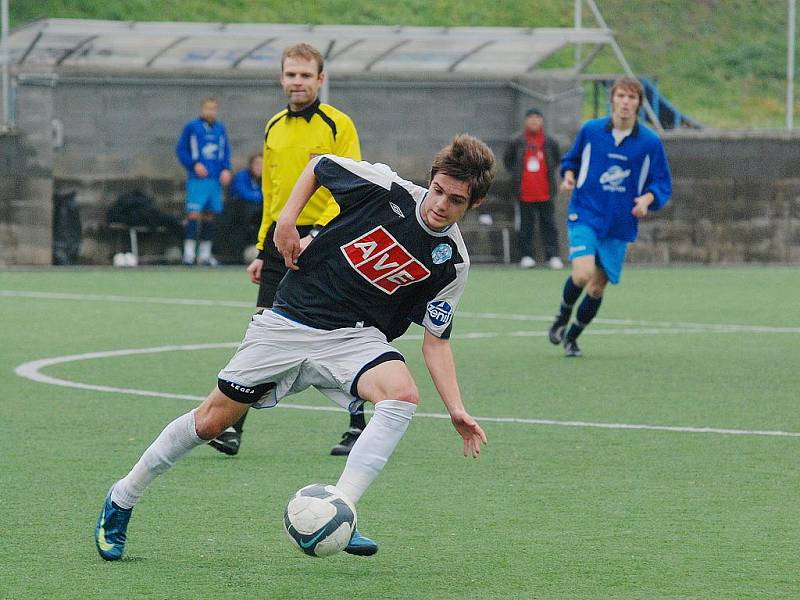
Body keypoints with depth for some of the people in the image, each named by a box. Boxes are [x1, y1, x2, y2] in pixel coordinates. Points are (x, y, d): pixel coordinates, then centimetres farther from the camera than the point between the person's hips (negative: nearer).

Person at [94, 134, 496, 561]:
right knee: (212, 420, 3)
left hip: (355, 338, 1)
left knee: (402, 393, -31)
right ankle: (122, 499, 26)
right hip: (291, 322, -1)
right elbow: (319, 165, 6)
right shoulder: (386, 188, -11)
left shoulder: (452, 263, -6)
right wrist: (287, 218, -6)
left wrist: (456, 409, -9)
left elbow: (436, 340, 1)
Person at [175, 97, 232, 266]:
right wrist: (194, 164, -13)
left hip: (216, 179, 5)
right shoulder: (192, 127, -1)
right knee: (194, 213, -14)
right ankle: (189, 251, -13)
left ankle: (205, 253, 15)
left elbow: (226, 152, 17)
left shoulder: (220, 129, 12)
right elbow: (181, 149, -1)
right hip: (197, 180, -5)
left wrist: (226, 170, 1)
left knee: (210, 215, 8)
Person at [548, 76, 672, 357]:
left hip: (620, 226, 2)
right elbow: (571, 159, 16)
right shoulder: (590, 130, -1)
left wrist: (647, 199, -15)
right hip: (585, 216, -2)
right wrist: (569, 175, -5)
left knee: (597, 288, 6)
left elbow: (662, 184, 5)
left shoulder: (650, 142, -2)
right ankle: (562, 316, 7)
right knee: (582, 274, -23)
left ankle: (571, 337, 30)